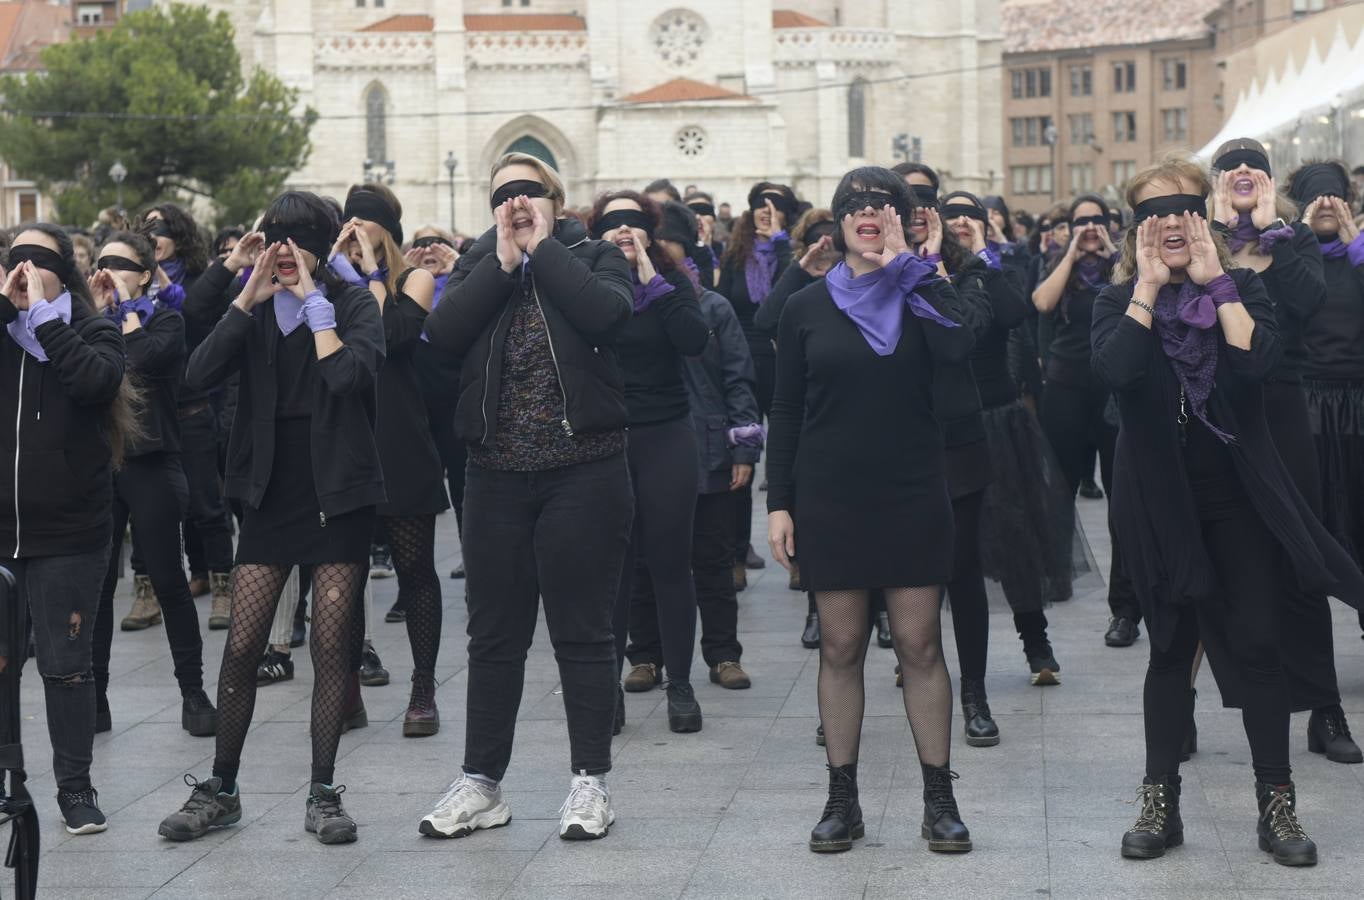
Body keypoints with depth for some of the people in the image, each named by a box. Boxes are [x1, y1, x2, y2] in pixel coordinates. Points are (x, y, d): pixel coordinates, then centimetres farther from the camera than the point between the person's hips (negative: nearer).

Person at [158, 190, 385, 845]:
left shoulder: (353, 304, -1)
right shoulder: (256, 311, 8)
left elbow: (351, 375, -21)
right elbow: (199, 374, -8)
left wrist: (316, 303, -15)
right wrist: (248, 298, -10)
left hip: (337, 493, -2)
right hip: (269, 493, 3)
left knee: (331, 645, 0)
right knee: (241, 645, 1)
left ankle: (323, 795, 9)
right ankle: (220, 790, 13)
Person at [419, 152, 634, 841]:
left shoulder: (594, 257, 3)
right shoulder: (477, 265, 11)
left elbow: (607, 313, -18)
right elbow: (443, 332, -7)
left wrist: (543, 248, -10)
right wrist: (504, 260, -9)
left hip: (582, 470, -3)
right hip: (497, 475, 3)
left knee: (582, 631, 3)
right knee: (494, 635, 9)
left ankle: (589, 782, 13)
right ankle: (480, 784, 17)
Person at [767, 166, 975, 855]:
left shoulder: (921, 294, 3)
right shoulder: (807, 308, 5)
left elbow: (956, 348, -20)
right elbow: (786, 412, 6)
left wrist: (906, 264, -13)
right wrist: (778, 502, 0)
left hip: (912, 497, -1)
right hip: (829, 499, 1)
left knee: (920, 644, 1)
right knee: (840, 647, 5)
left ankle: (939, 798, 9)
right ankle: (842, 799, 14)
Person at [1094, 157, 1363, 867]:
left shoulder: (1241, 288, 4)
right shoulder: (1119, 300, 2)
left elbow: (1257, 358, -18)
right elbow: (1115, 370, -20)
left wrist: (1214, 281, -14)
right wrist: (1150, 286, -14)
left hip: (1239, 494, 0)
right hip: (1160, 499, 0)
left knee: (1258, 646, -1)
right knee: (1171, 648, 6)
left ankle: (1276, 805, 9)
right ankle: (1159, 802, 16)